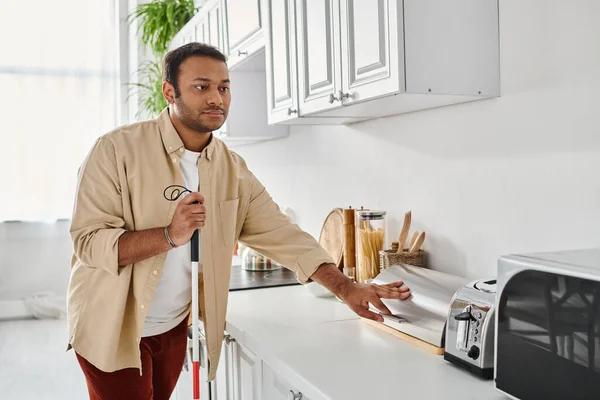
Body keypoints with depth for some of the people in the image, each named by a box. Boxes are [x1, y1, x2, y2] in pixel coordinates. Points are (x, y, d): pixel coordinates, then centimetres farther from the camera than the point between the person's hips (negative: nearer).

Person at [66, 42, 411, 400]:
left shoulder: (234, 170, -1)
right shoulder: (117, 150, -16)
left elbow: (281, 234, -6)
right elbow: (89, 242, -20)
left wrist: (346, 288, -19)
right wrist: (169, 236, -35)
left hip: (175, 328, 5)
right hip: (113, 330, -4)